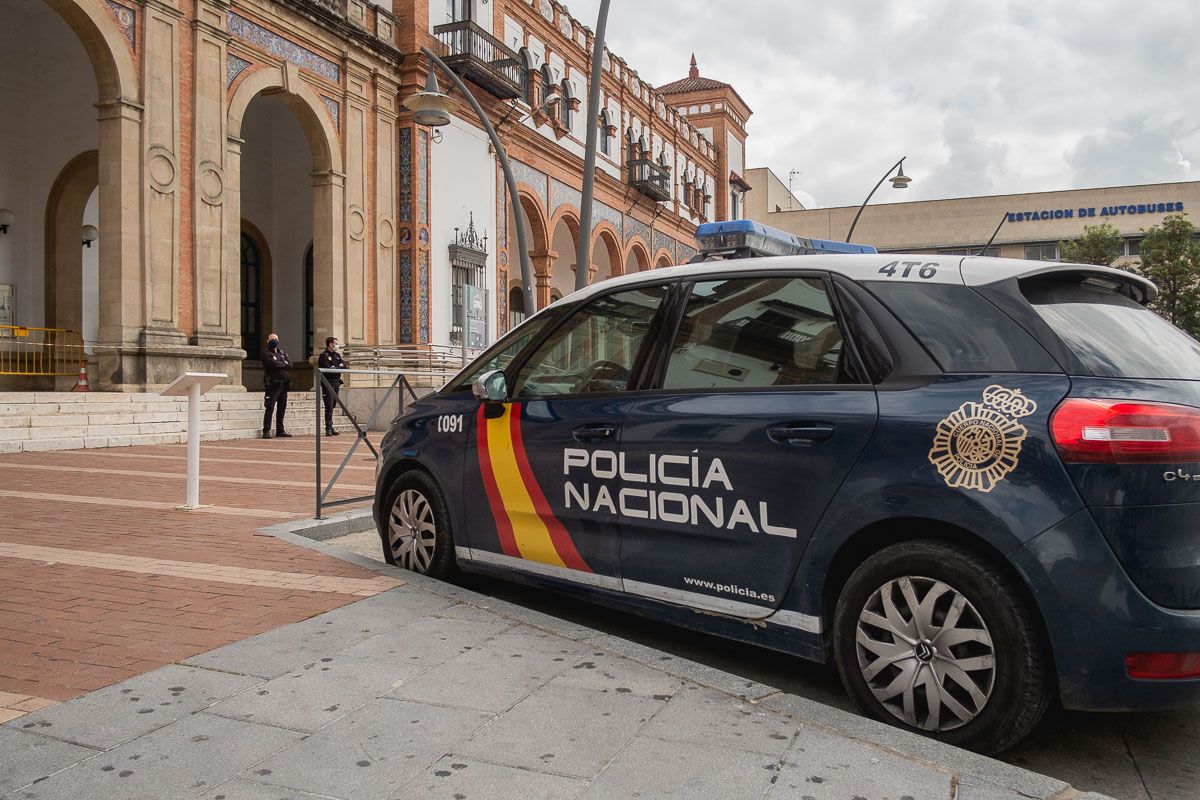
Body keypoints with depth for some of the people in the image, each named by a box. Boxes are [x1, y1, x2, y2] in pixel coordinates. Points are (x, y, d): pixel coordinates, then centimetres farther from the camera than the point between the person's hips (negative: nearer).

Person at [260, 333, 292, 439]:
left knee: (282, 408, 10)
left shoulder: (282, 352, 18)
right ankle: (266, 431, -8)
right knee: (270, 408, -9)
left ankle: (280, 430, 17)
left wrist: (280, 364, -9)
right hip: (273, 385, -6)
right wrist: (284, 364, 0)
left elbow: (290, 364, 6)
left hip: (283, 384, 6)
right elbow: (274, 364, -16)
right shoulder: (266, 354, -1)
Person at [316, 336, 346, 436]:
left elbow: (344, 367, 6)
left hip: (336, 383, 7)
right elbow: (327, 368, -19)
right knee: (329, 407, -11)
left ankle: (330, 427, 18)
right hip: (327, 383, -7)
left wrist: (334, 367, -9)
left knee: (332, 406, 11)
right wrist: (338, 367, -6)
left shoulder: (337, 355, 15)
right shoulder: (324, 355, -7)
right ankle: (328, 429, -10)